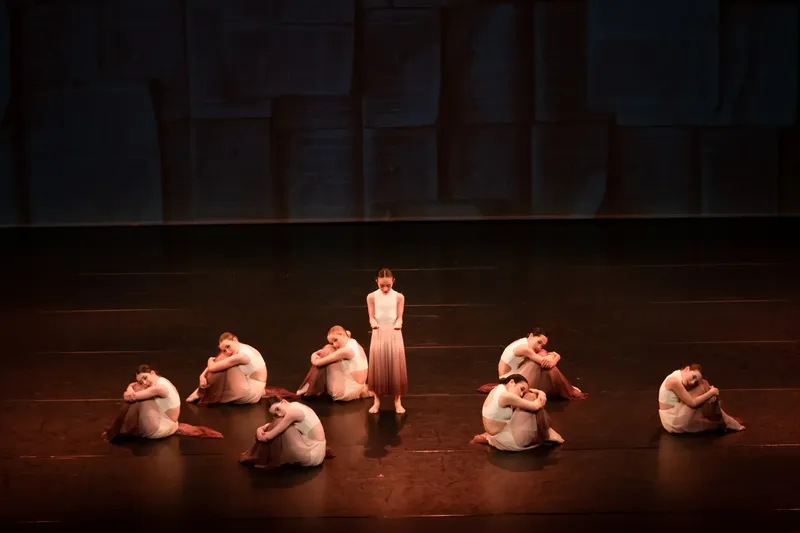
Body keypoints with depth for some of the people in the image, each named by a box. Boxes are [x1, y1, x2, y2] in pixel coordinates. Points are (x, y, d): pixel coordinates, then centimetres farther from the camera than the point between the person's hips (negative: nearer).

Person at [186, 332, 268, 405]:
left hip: (251, 393, -10)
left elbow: (212, 367, -25)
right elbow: (214, 366, 3)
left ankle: (202, 394, -1)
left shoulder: (242, 355, -29)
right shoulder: (241, 349, -1)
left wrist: (210, 360, -2)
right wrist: (202, 376, -13)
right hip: (248, 385, 10)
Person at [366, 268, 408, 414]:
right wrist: (374, 324, -21)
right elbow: (371, 317, 0)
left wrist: (397, 325, -21)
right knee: (378, 365, -2)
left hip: (394, 333, 0)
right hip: (378, 333, 0)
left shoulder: (399, 297, -1)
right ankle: (376, 400, 7)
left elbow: (399, 317, 0)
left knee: (395, 365, -2)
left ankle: (397, 401, 6)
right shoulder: (372, 297, -1)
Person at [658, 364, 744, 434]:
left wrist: (711, 394, -13)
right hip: (676, 424, -9)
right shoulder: (674, 381, -23)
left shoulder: (679, 375, 5)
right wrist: (711, 392, -10)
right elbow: (692, 403, -20)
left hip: (675, 423, 9)